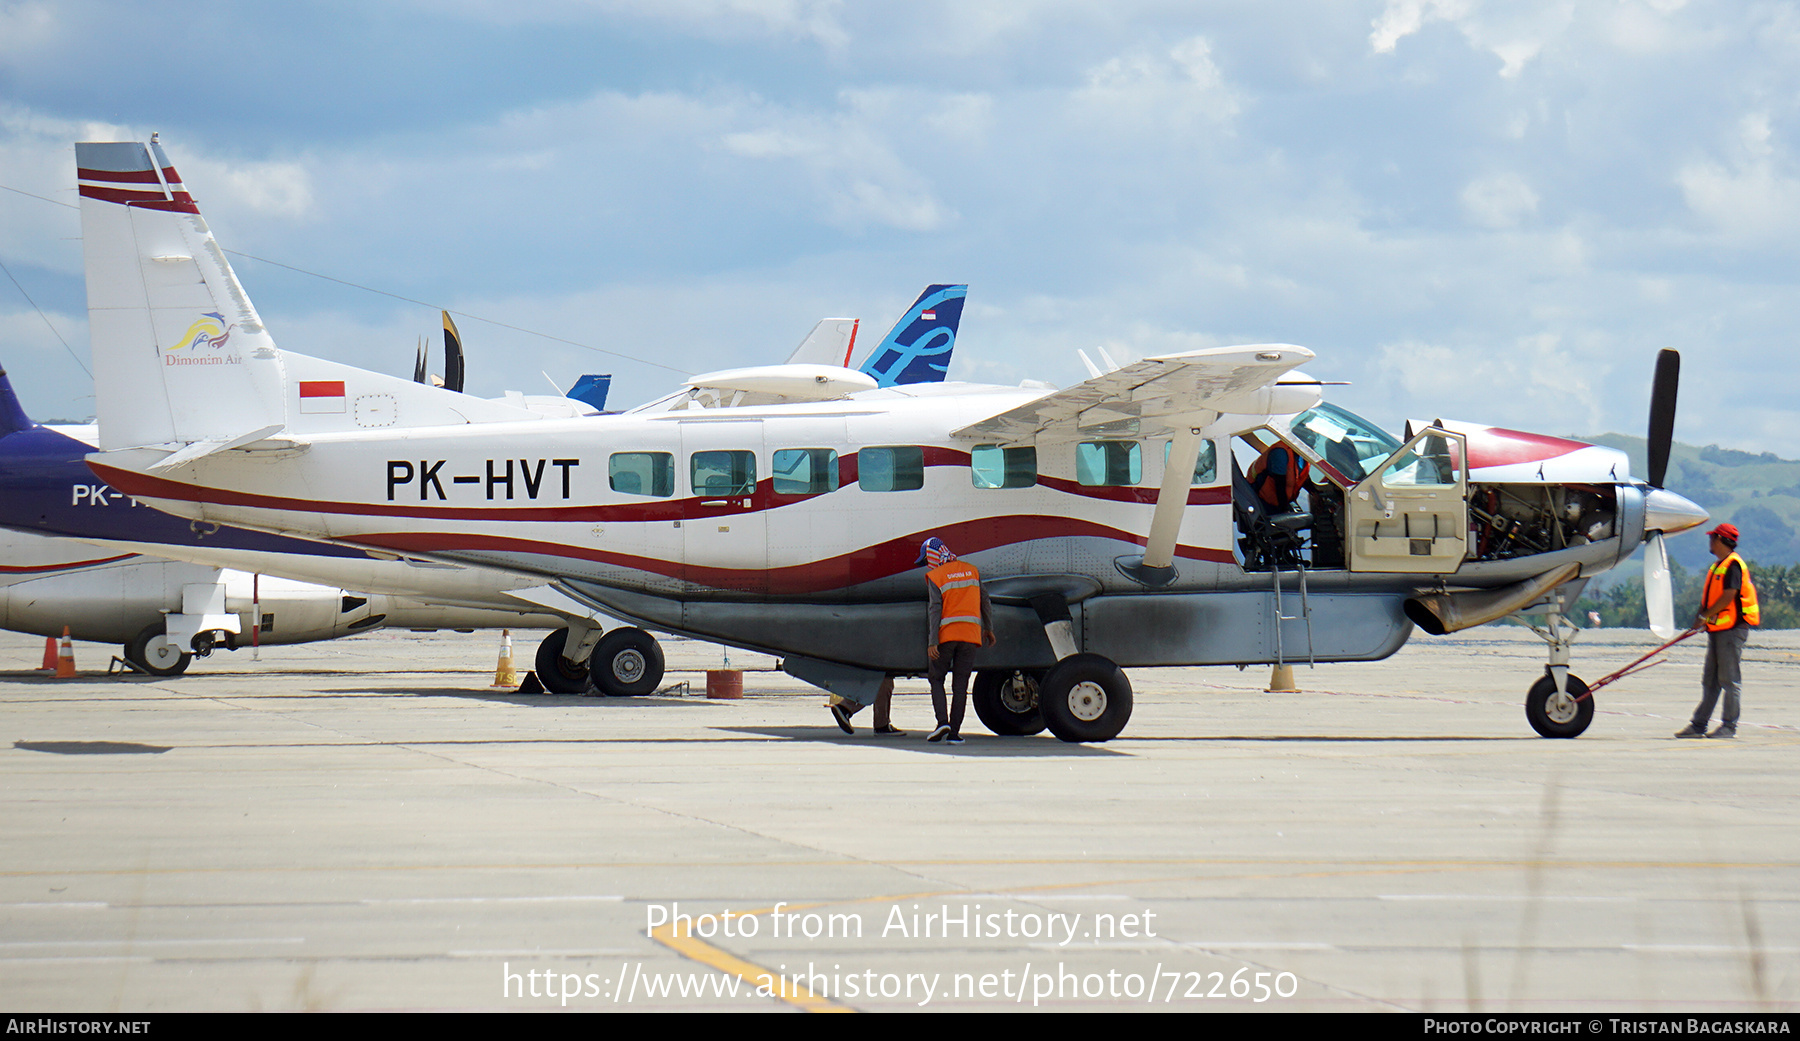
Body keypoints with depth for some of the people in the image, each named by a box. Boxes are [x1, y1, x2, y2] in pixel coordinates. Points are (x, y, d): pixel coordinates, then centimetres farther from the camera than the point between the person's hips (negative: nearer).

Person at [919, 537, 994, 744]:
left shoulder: (935, 577, -4)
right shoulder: (971, 570, 11)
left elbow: (935, 609, -12)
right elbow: (984, 601, 15)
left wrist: (932, 641, -14)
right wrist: (989, 629, 26)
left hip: (946, 634, -3)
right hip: (970, 636, 3)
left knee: (937, 680, 10)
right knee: (960, 685, 5)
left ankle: (942, 722, -10)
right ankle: (954, 732, 1)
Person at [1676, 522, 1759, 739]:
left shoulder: (1733, 565, -12)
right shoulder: (1717, 566, 19)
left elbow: (1729, 596, -20)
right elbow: (1710, 597, 21)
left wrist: (1706, 615, -16)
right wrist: (1701, 616, 5)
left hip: (1732, 629, -10)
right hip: (1717, 629, 10)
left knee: (1729, 679, -6)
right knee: (1709, 681, 9)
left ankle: (1729, 726, -3)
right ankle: (1698, 725, 10)